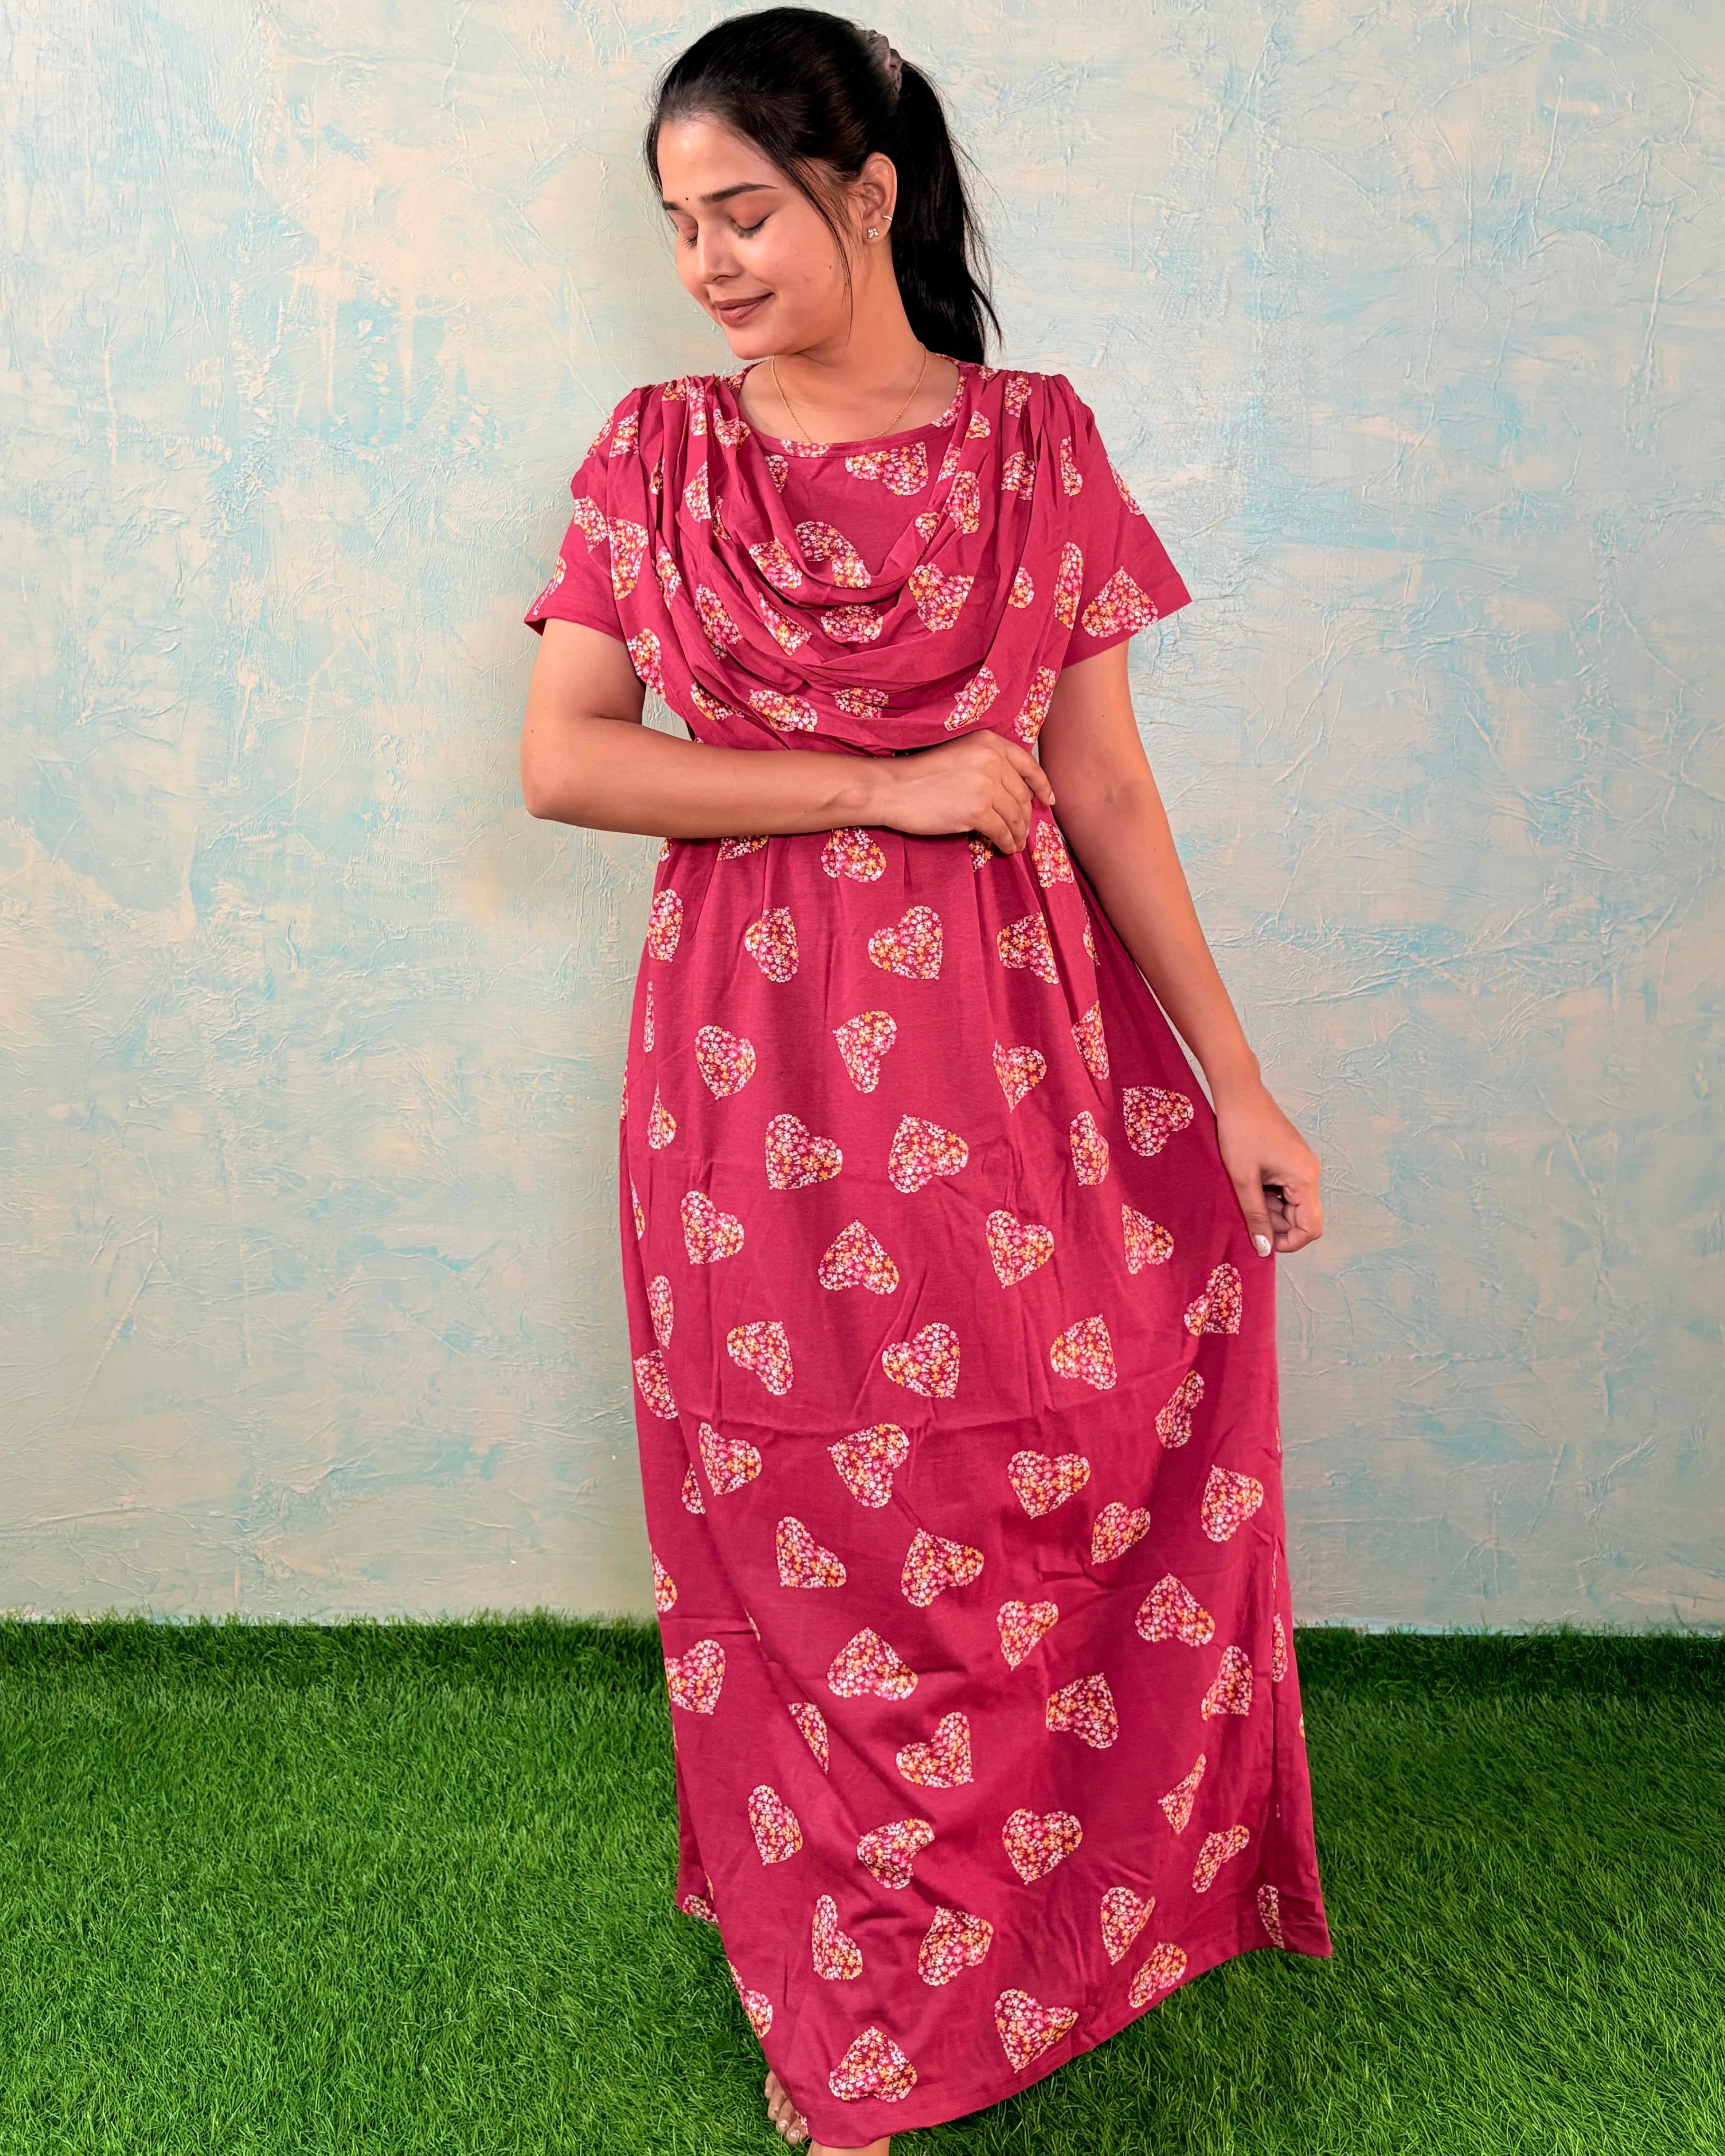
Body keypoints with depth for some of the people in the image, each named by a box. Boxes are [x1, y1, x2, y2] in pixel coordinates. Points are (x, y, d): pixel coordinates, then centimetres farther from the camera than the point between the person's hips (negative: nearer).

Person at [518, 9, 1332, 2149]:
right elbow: (561, 759, -5)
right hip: (756, 1058, 0)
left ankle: (1054, 1908, 32)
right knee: (808, 1541, 9)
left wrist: (1237, 1086, 0)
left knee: (1071, 1472, 4)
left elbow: (1103, 791, 3)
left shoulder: (1038, 442, 4)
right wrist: (886, 785, -12)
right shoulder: (657, 452, 4)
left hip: (1013, 1045, 0)